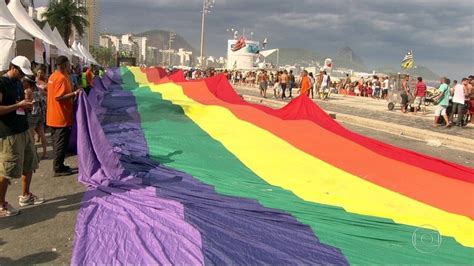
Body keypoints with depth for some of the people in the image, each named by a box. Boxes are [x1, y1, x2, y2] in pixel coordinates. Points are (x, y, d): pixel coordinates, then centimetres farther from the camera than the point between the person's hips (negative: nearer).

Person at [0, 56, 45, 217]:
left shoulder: (18, 83, 14)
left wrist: (27, 105, 4)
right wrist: (18, 105, -21)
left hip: (23, 130, 9)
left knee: (29, 164, 17)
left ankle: (25, 196, 32)